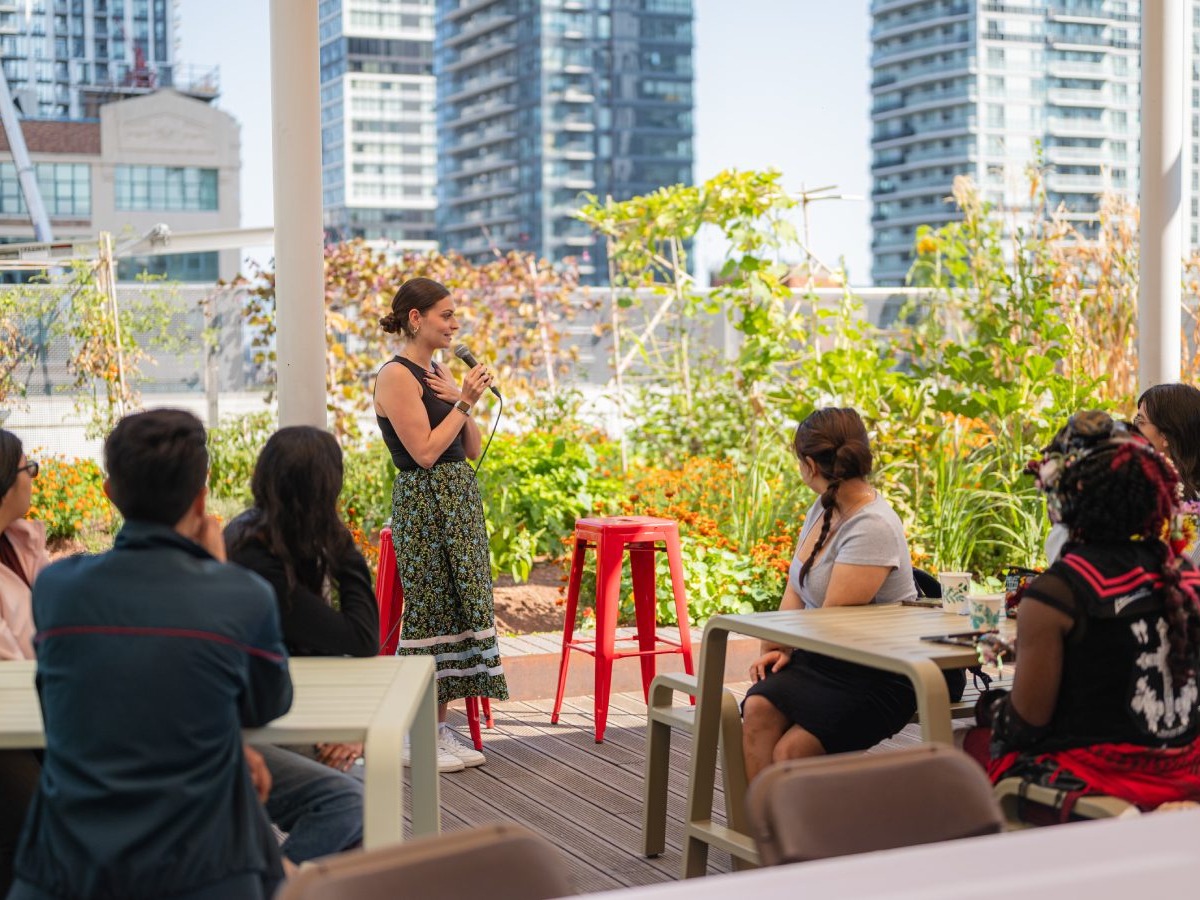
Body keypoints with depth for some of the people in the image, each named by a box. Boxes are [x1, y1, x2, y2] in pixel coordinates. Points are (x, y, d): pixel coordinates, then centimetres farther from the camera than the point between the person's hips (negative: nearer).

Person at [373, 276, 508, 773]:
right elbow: (425, 452, -17)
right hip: (424, 503, -9)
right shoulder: (396, 376, -11)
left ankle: (440, 726, 16)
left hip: (459, 501, 9)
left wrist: (462, 400, -1)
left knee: (458, 608, 9)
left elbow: (472, 449, 13)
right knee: (428, 612, -5)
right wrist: (464, 402, -14)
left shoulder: (438, 373, 15)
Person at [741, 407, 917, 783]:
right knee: (758, 708, -21)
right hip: (821, 660, 8)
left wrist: (780, 644, -3)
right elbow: (795, 588, 13)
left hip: (877, 677, -7)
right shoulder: (825, 509, 10)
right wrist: (780, 649, -4)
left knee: (792, 749, -26)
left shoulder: (873, 527, -19)